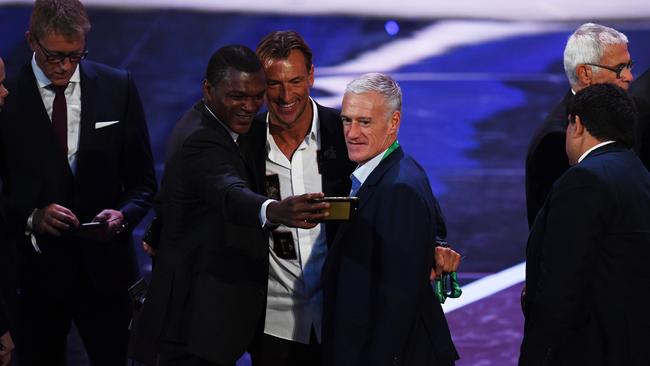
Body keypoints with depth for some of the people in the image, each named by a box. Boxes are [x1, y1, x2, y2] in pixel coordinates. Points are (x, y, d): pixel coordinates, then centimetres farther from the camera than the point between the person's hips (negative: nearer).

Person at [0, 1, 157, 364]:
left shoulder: (118, 88, 2)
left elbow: (143, 179, 7)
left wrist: (124, 214, -12)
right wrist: (30, 218, -19)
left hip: (105, 267, 1)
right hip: (36, 270, -1)